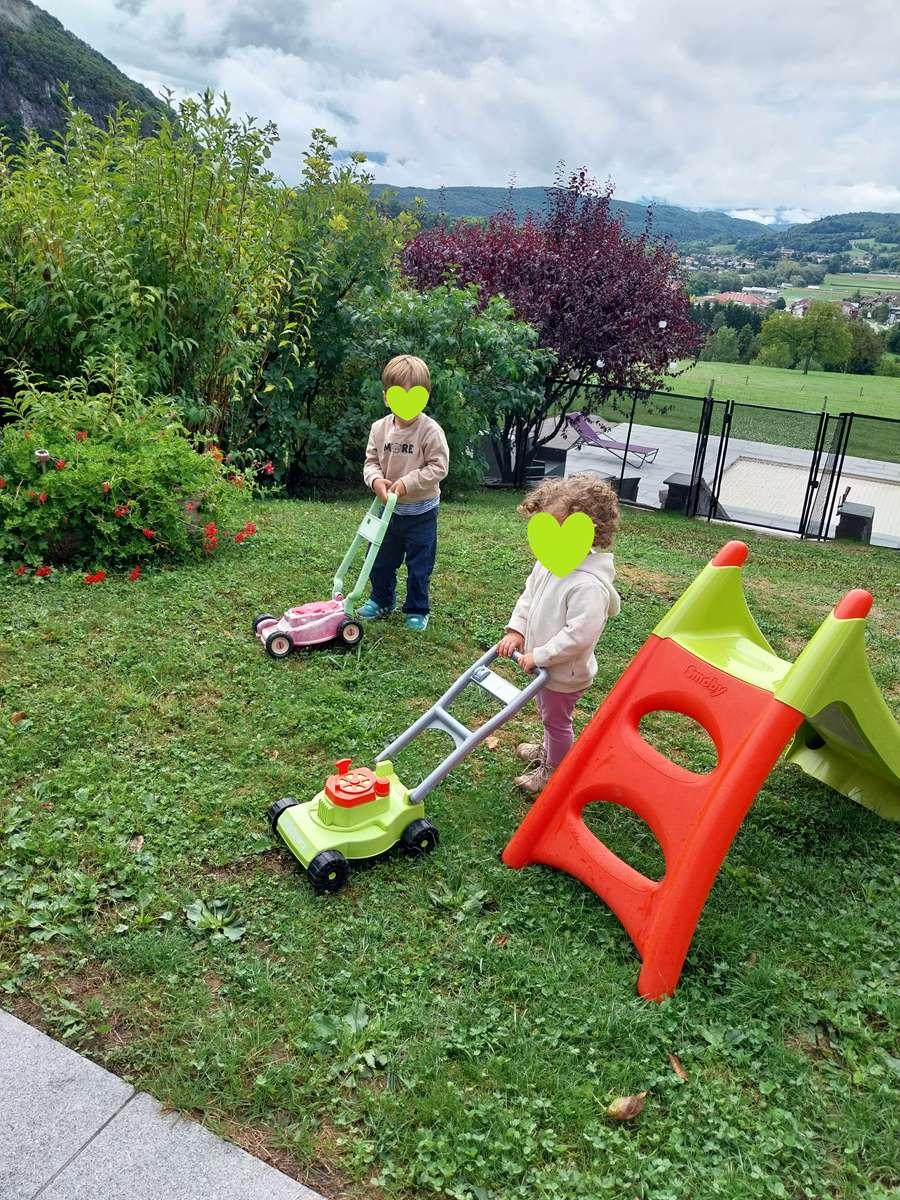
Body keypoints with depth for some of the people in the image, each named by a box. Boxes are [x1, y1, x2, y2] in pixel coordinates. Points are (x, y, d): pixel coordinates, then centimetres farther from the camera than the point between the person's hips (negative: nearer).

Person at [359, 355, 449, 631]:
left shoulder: (430, 430, -18)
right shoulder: (380, 428, -5)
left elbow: (438, 467, -18)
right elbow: (371, 461, 4)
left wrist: (407, 483, -24)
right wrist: (375, 480, -17)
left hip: (421, 511, -4)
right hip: (388, 508, 4)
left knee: (419, 565, 7)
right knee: (381, 560, 17)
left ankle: (417, 610, 24)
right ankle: (381, 601, 39)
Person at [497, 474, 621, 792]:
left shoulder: (588, 585, -35)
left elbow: (578, 635, -35)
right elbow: (528, 596, 7)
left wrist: (539, 656, -26)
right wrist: (516, 631, -3)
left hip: (564, 673, -8)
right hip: (541, 663, 8)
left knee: (557, 720, 16)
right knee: (549, 715, 31)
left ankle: (554, 770, 40)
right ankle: (548, 751, 56)